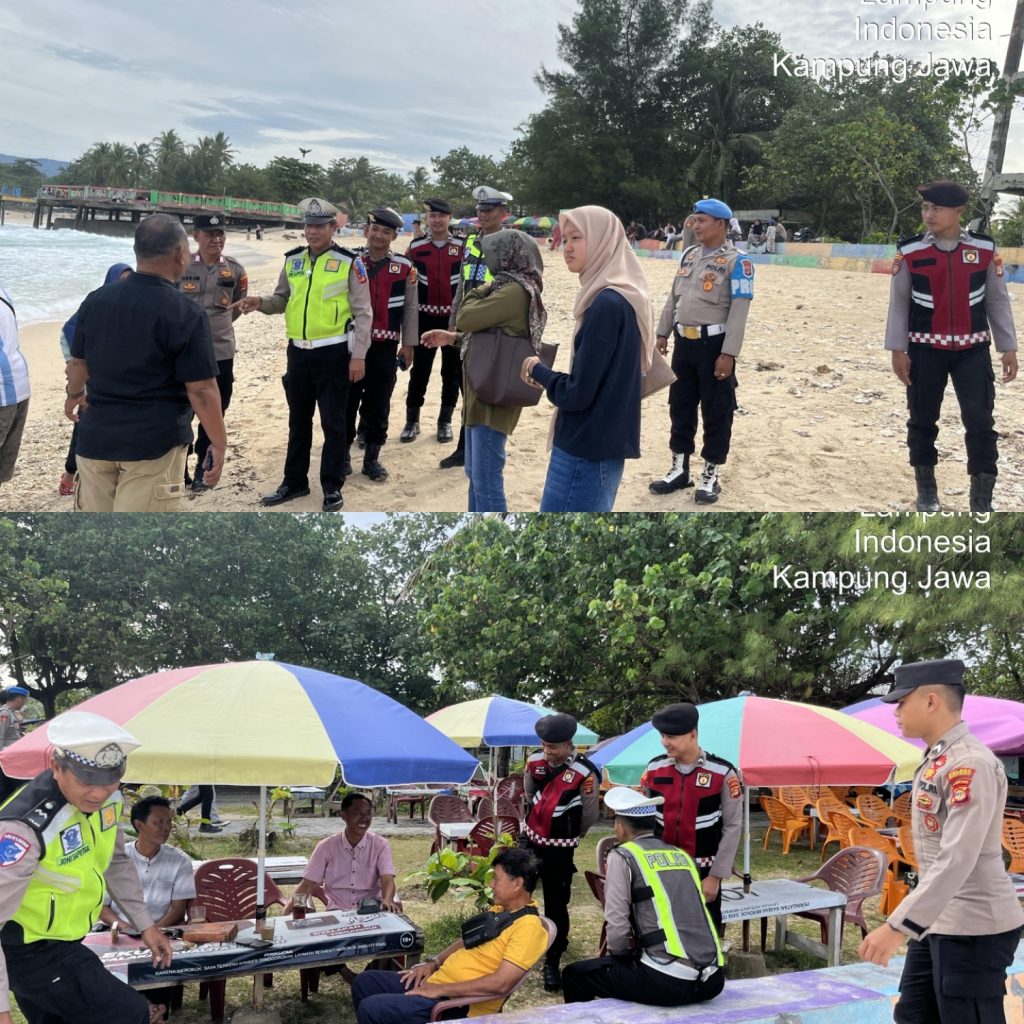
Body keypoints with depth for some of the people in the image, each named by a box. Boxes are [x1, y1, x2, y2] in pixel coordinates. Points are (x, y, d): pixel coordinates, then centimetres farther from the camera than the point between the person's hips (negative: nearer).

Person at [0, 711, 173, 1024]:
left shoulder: (108, 798, -6)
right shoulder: (26, 826, -33)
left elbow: (116, 863, 13)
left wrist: (145, 925, 15)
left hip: (59, 944, 8)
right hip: (28, 952, -8)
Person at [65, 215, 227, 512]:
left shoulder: (96, 300, 3)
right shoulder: (185, 314, -15)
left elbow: (78, 363, 17)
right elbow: (201, 390, -16)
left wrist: (75, 395, 37)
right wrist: (219, 444, -5)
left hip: (96, 436, 6)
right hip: (154, 442, -6)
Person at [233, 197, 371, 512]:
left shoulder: (349, 262, -7)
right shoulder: (292, 260, 7)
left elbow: (363, 312, -7)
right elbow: (282, 300, 17)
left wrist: (358, 355, -11)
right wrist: (260, 302, -5)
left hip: (333, 353, -5)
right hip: (298, 351, 5)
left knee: (332, 423, 4)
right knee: (298, 421, 15)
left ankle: (332, 487, 15)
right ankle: (294, 482, 26)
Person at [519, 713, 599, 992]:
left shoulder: (586, 773, -20)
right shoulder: (534, 762, -6)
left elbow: (590, 815, -6)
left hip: (559, 848, -4)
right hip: (529, 839, 4)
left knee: (555, 904, 2)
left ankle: (552, 963, 15)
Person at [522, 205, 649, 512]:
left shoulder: (606, 305, -18)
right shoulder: (624, 300, 11)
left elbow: (577, 393, -19)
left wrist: (537, 370, -1)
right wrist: (549, 375, 7)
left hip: (585, 454, -10)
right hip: (604, 451, 10)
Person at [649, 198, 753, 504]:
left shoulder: (736, 261, -12)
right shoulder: (689, 254, 10)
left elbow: (739, 310, -16)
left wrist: (728, 353, -20)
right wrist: (663, 333, 14)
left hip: (713, 345, -7)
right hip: (684, 342, 7)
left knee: (716, 412, 2)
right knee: (680, 406, 14)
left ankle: (711, 477, 12)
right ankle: (679, 470, 27)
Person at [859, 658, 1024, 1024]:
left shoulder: (971, 764, -21)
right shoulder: (934, 760, 10)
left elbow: (958, 861, -29)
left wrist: (897, 926, -31)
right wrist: (910, 921, 19)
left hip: (974, 927, -10)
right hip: (937, 921, 10)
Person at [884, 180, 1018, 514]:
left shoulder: (985, 248, -3)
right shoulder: (909, 252, -6)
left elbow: (997, 300, 3)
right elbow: (899, 303, 0)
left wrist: (1008, 348, 2)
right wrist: (897, 350, -3)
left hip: (973, 348, 0)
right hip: (925, 348, 0)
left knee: (980, 420, -5)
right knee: (922, 419, 9)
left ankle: (982, 501, 4)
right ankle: (926, 489, 27)